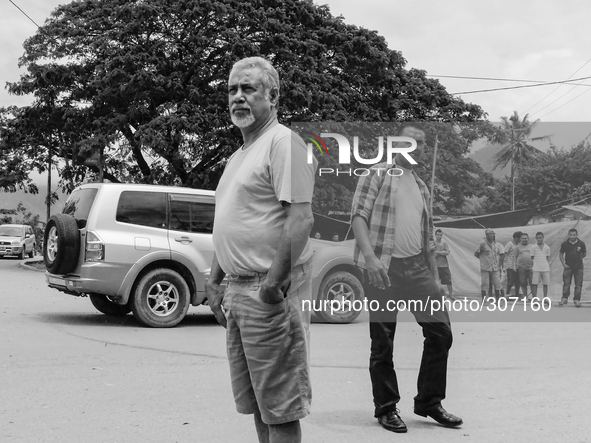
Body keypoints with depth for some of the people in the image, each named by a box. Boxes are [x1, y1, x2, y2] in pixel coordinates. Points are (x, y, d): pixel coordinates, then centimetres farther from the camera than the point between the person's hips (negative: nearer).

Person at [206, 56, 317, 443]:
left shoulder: (284, 143, -10)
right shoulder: (237, 157, 20)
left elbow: (301, 219, -20)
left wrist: (274, 283, -23)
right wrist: (215, 281, 20)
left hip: (269, 292, -9)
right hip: (237, 292, 9)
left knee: (280, 410, -2)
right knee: (258, 406, 16)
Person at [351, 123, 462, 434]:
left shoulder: (421, 187, 21)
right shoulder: (377, 174, 2)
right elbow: (359, 216, -9)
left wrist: (433, 278, 19)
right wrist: (370, 256, -22)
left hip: (417, 267, 6)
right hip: (382, 268, -6)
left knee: (440, 331, 1)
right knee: (383, 342, 2)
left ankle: (429, 402, 15)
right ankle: (386, 408, 15)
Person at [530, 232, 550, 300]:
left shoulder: (547, 247, 10)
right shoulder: (533, 247, 5)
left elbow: (548, 258, 16)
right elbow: (532, 258, 5)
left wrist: (548, 266, 5)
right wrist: (531, 267, -1)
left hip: (545, 268, 2)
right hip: (536, 269, -2)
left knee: (545, 284, 4)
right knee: (534, 284, -5)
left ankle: (545, 298, 13)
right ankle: (534, 299, -2)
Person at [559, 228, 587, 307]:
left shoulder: (581, 244, -2)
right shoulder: (565, 244, -1)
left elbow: (584, 253, 12)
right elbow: (561, 254, 8)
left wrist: (579, 258, 0)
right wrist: (563, 264, 0)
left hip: (578, 267, 0)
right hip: (568, 266, 0)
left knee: (578, 285, 1)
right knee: (566, 284, 0)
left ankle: (577, 300, 7)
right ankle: (564, 298, 8)